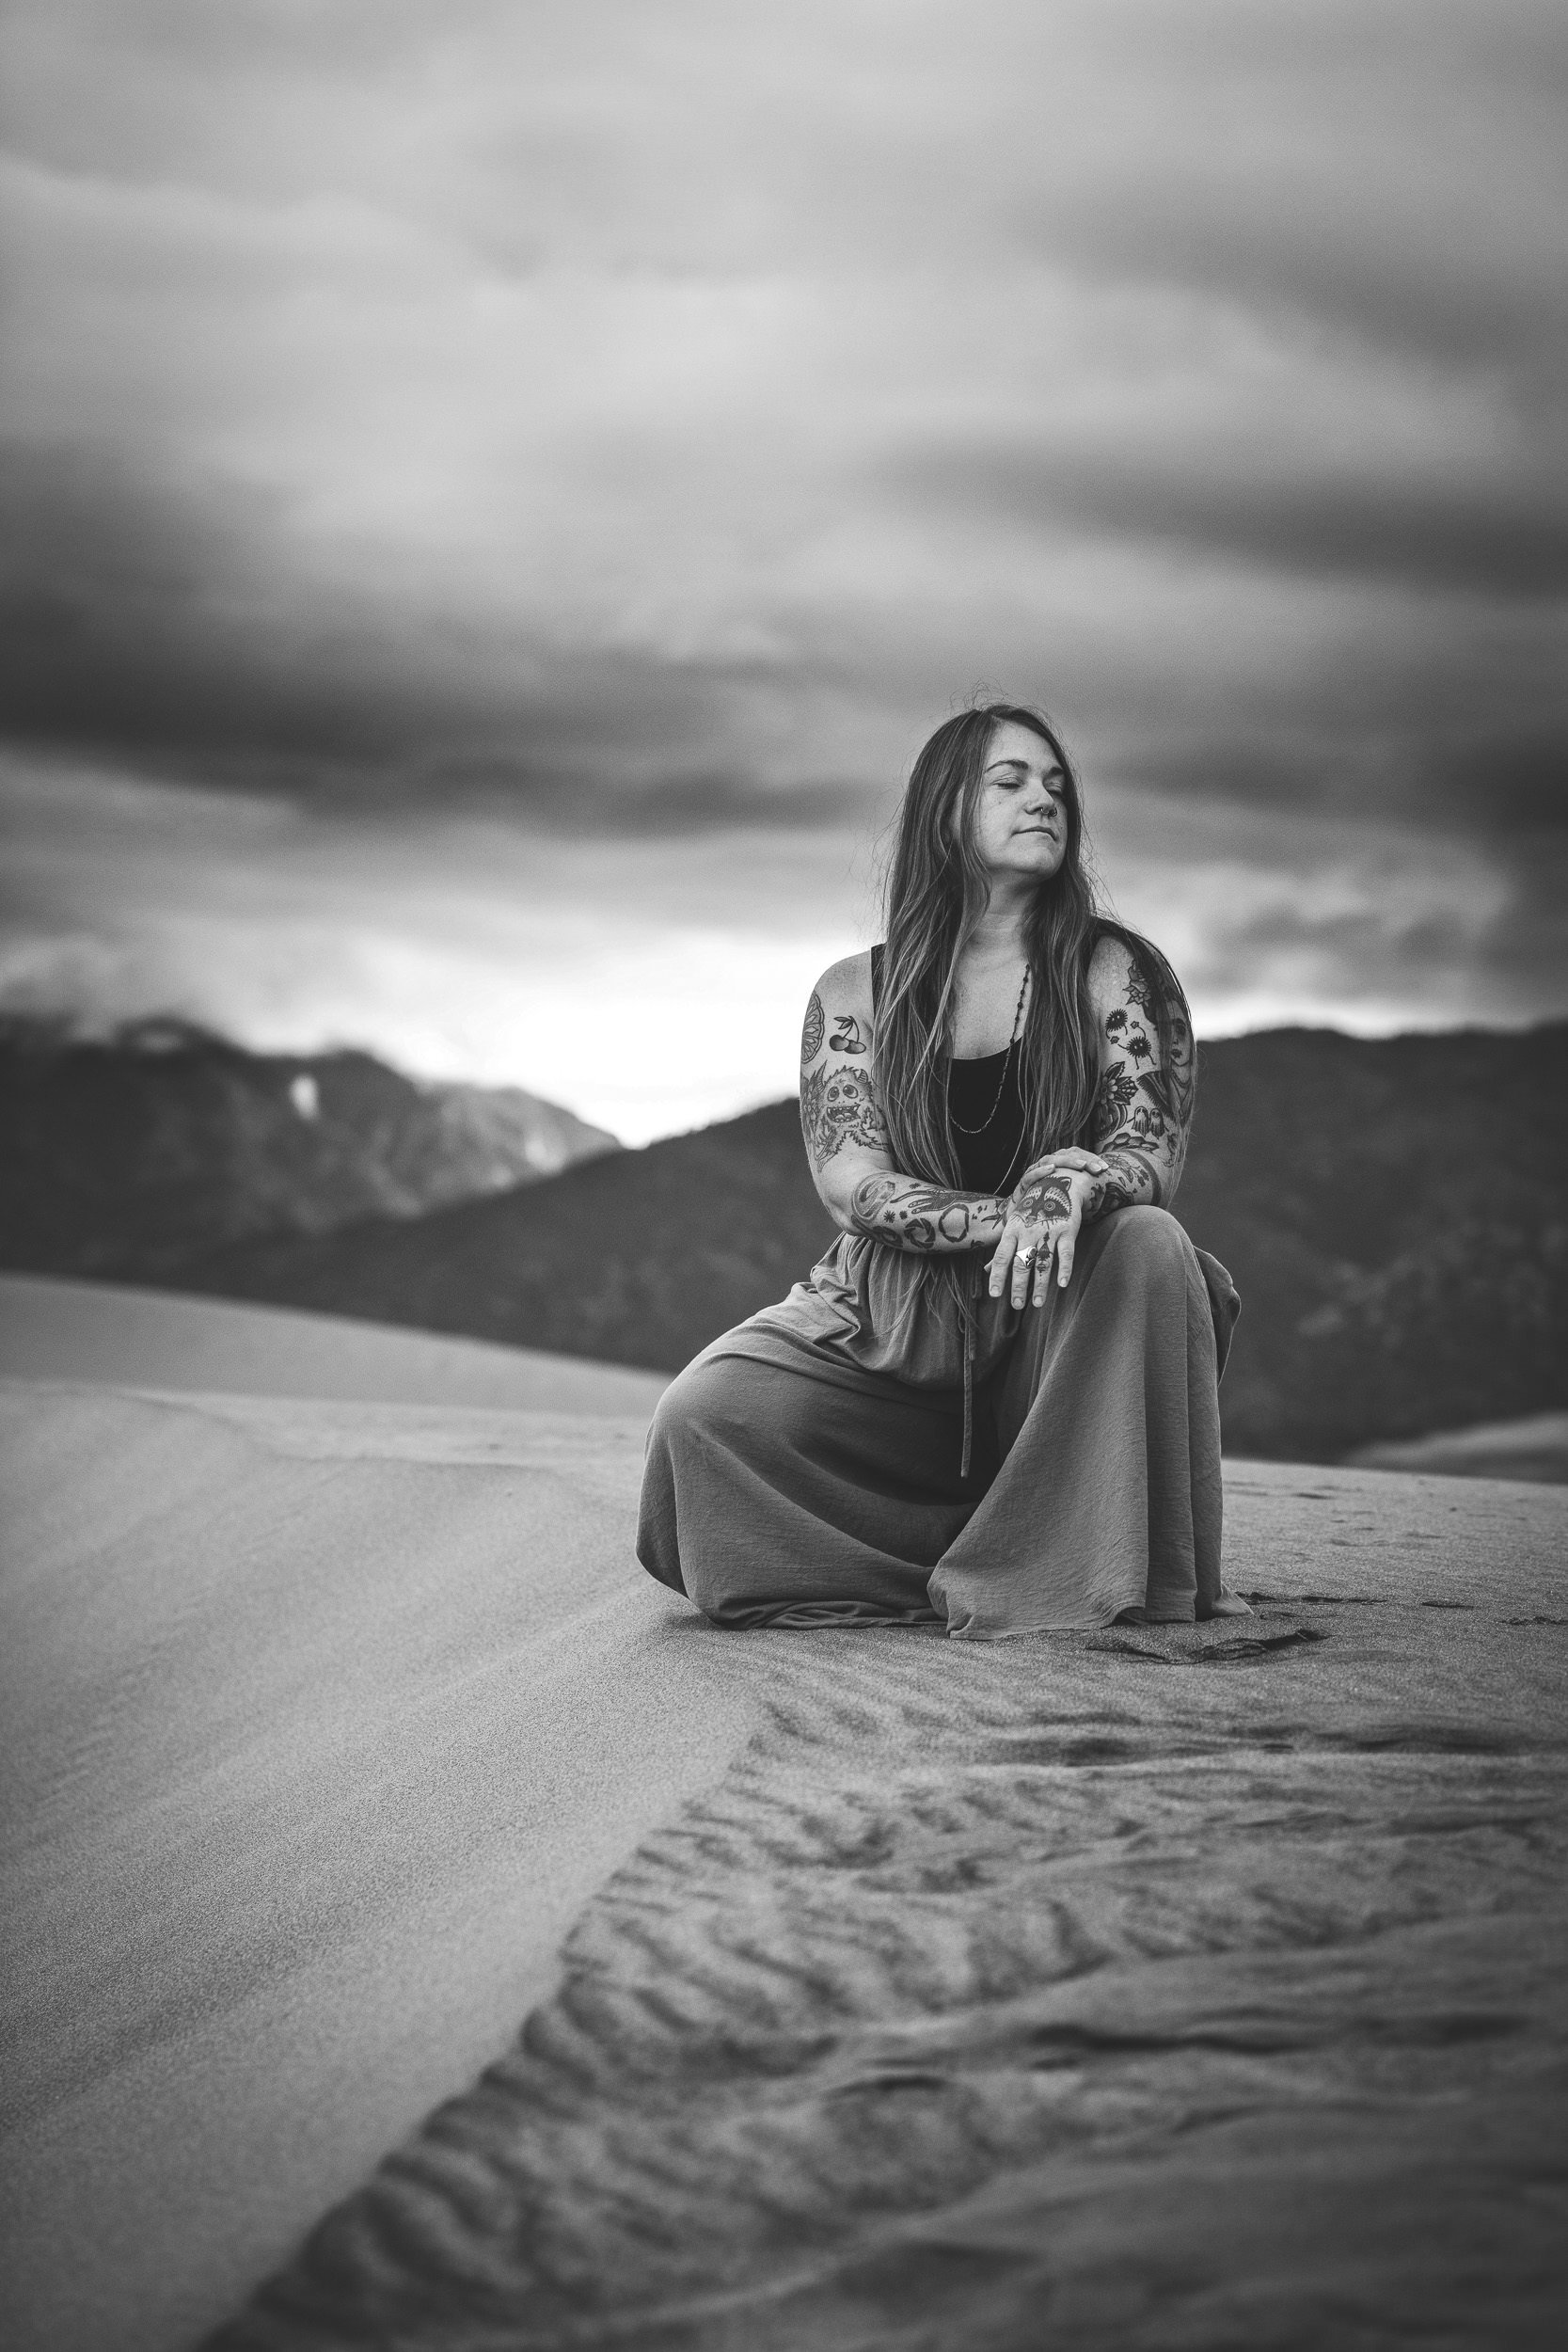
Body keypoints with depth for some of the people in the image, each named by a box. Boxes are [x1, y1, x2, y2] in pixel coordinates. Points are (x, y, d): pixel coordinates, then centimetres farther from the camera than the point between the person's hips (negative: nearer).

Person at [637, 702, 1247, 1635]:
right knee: (703, 1412, -24)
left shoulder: (1114, 973, 3)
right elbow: (850, 1183, -7)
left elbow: (1154, 1160, -6)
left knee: (1147, 1244, -33)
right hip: (894, 1333, 1)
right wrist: (1012, 1220, -23)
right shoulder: (856, 995, 5)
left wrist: (1073, 1181, -31)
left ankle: (1093, 1570, -26)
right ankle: (970, 1563, -9)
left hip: (1058, 1333, 0)